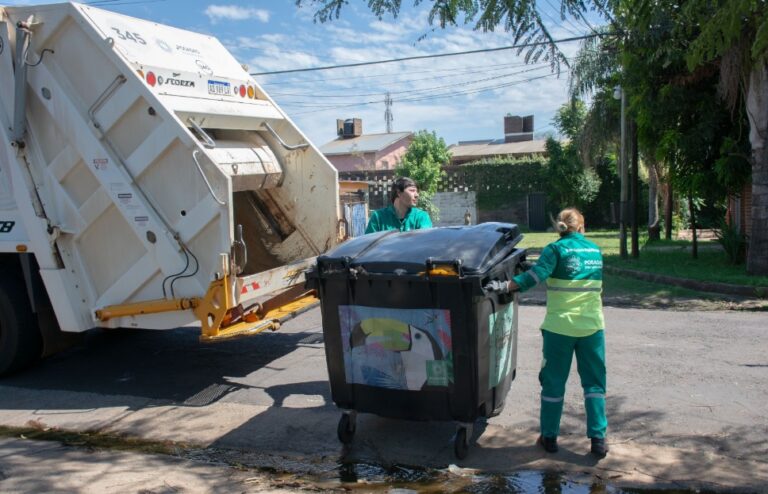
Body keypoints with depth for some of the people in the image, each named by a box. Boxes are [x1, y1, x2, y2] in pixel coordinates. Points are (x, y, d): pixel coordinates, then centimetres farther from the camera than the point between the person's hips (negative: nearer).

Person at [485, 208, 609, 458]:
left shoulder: (557, 249, -6)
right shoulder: (595, 250, 9)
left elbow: (536, 275, -19)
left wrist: (505, 286, -21)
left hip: (560, 327, -3)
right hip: (592, 325, 3)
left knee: (554, 382, 8)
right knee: (594, 383, 11)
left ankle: (549, 437, 16)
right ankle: (598, 439, 9)